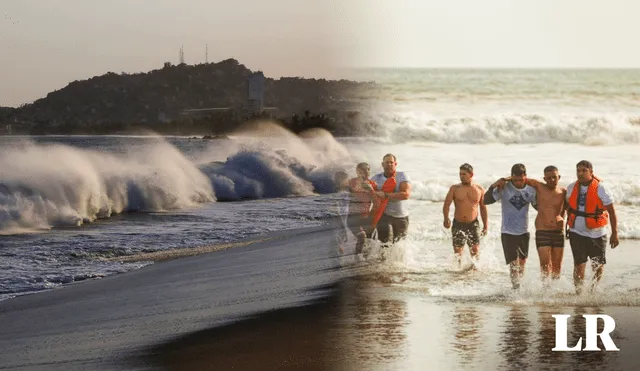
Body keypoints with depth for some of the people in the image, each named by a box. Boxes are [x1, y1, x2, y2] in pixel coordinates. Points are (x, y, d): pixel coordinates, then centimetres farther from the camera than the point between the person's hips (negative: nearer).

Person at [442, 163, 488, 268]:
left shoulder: (479, 189, 4)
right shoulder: (455, 188, 0)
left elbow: (483, 208, 11)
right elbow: (446, 205, -6)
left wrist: (485, 225, 7)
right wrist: (446, 218, -25)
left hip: (473, 224, 0)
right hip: (458, 225, 0)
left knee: (475, 251, -6)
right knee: (457, 253, 0)